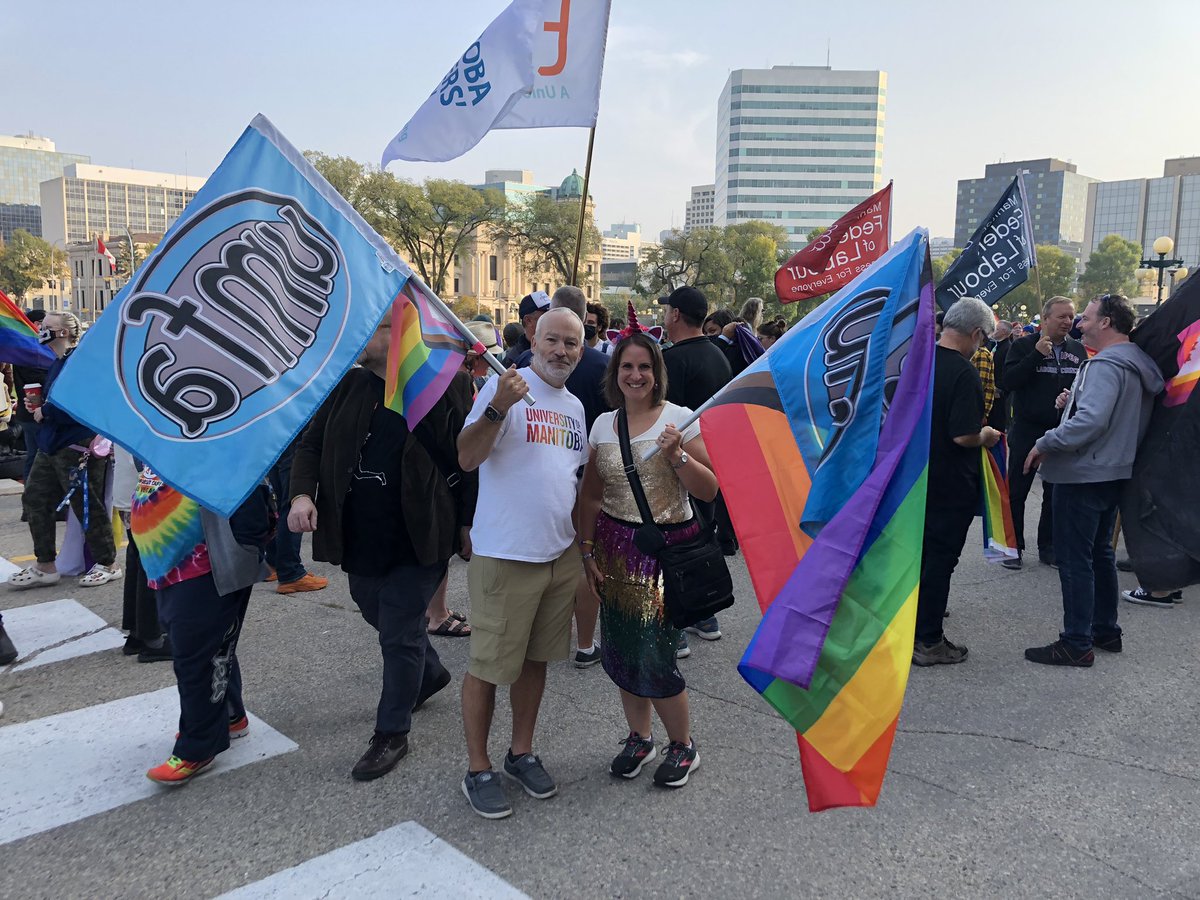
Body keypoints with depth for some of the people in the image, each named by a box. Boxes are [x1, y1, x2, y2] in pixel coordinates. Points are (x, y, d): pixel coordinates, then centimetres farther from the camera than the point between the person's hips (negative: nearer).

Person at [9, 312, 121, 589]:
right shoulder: (56, 362, 14)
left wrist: (45, 412, -12)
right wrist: (37, 405, 4)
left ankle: (108, 565, 13)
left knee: (88, 506, -1)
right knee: (34, 498, 12)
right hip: (52, 446, 11)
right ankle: (45, 566, 22)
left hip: (78, 447, -10)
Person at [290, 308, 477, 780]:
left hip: (418, 540, -5)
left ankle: (391, 733, 20)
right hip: (359, 540, 6)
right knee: (381, 617, 22)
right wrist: (302, 494, -10)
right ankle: (430, 672, 50)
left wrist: (467, 524, -6)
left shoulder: (448, 387, -8)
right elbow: (311, 443, 7)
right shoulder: (347, 386, 4)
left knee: (399, 635, 1)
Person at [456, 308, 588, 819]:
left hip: (561, 554, 7)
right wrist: (498, 406, -33)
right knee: (488, 665, 2)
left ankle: (522, 753, 33)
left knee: (536, 658, 17)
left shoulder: (575, 407, 13)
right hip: (505, 555, -7)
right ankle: (477, 770, 18)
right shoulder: (507, 386, -9)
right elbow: (467, 459, -19)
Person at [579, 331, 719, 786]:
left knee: (654, 657, -4)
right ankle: (639, 738, 32)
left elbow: (709, 490, -7)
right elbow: (591, 496, 11)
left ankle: (683, 745, 21)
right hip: (616, 548, 4)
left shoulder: (678, 418, -5)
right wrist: (588, 550, 6)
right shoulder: (603, 424, 7)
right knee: (621, 651, 9)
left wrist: (676, 455, -21)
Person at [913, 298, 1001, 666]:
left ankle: (917, 612, 38)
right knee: (941, 557, 2)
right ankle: (928, 641, 10)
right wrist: (986, 436, -5)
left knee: (920, 548, 23)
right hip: (949, 483, -8)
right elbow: (964, 436, -25)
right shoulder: (963, 373, -22)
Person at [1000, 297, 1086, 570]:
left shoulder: (1078, 350, 7)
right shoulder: (1024, 346, -6)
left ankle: (1048, 547, 22)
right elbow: (1007, 382, -17)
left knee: (1055, 494, 11)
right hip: (1027, 432, -4)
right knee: (1016, 493, 2)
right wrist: (1036, 355, -22)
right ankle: (1013, 547, 13)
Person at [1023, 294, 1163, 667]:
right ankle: (1106, 630, 30)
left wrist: (1044, 444, -21)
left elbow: (1092, 421, -30)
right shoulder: (1136, 363, 13)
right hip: (1113, 473, 10)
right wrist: (1073, 402, 9)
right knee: (1100, 553, 20)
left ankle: (1076, 643, 2)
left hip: (1084, 475, -10)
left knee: (1075, 559, -4)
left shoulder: (1106, 364, -19)